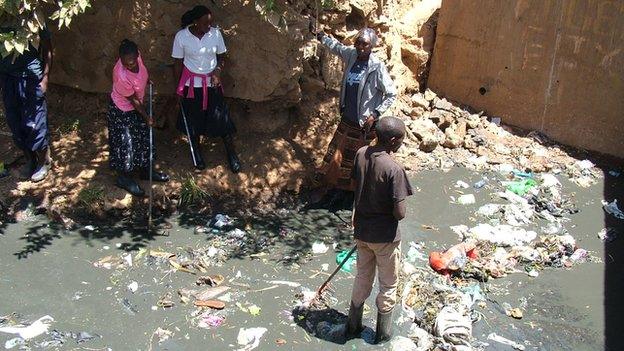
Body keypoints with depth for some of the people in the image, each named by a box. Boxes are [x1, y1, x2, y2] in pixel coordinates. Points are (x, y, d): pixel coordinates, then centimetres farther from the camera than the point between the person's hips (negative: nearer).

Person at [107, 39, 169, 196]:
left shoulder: (136, 56, -21)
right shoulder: (121, 76, -38)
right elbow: (133, 100, -23)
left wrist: (148, 79, 19)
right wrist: (146, 117, -12)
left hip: (136, 106, 8)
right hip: (122, 111, -8)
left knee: (143, 138, 19)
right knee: (126, 144, 5)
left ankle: (145, 171, 39)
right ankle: (123, 178, 26)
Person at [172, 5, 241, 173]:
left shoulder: (215, 33, -9)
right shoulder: (181, 36, -14)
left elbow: (222, 57, 4)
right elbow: (178, 63, -4)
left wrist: (218, 71, -15)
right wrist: (179, 87, -1)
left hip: (211, 83, 1)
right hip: (191, 84, -1)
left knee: (221, 119, 3)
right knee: (193, 120, 14)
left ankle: (231, 153, 22)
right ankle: (196, 151, 37)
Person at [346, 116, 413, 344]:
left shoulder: (361, 154, -7)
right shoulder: (394, 169, -26)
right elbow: (399, 213, -24)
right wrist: (399, 211, -2)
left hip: (361, 230, 6)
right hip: (385, 236, -6)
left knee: (362, 278, 24)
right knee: (388, 285, 16)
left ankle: (353, 326, 37)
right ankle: (383, 333, 32)